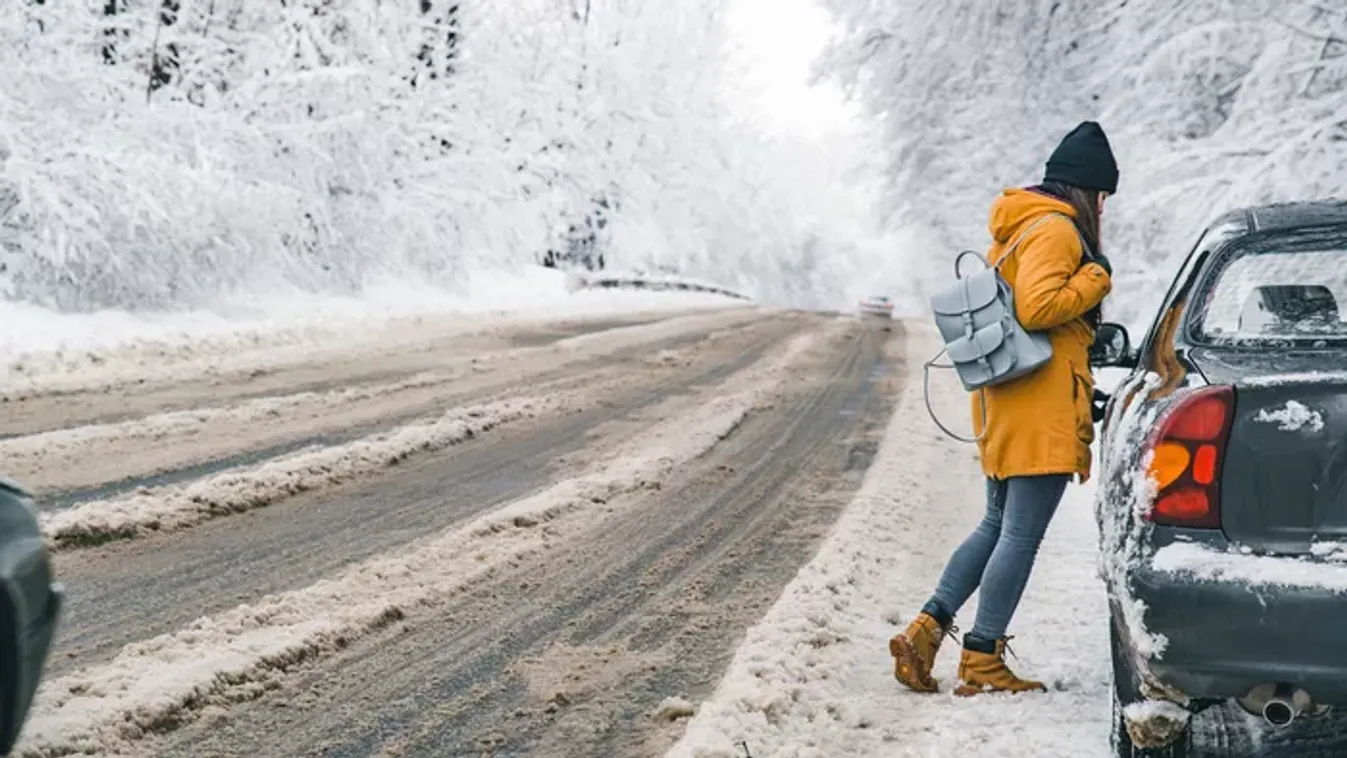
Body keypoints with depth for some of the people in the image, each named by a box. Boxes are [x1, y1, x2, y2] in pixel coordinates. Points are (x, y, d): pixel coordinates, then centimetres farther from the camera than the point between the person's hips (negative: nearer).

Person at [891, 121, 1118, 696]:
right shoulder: (1056, 230, -12)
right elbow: (1037, 308, -23)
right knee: (1021, 536, -4)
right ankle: (982, 661, -1)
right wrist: (1095, 279, -10)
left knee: (997, 527, 16)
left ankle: (925, 631, 9)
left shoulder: (1017, 228, 19)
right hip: (1043, 410, -10)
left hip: (1004, 406, 10)